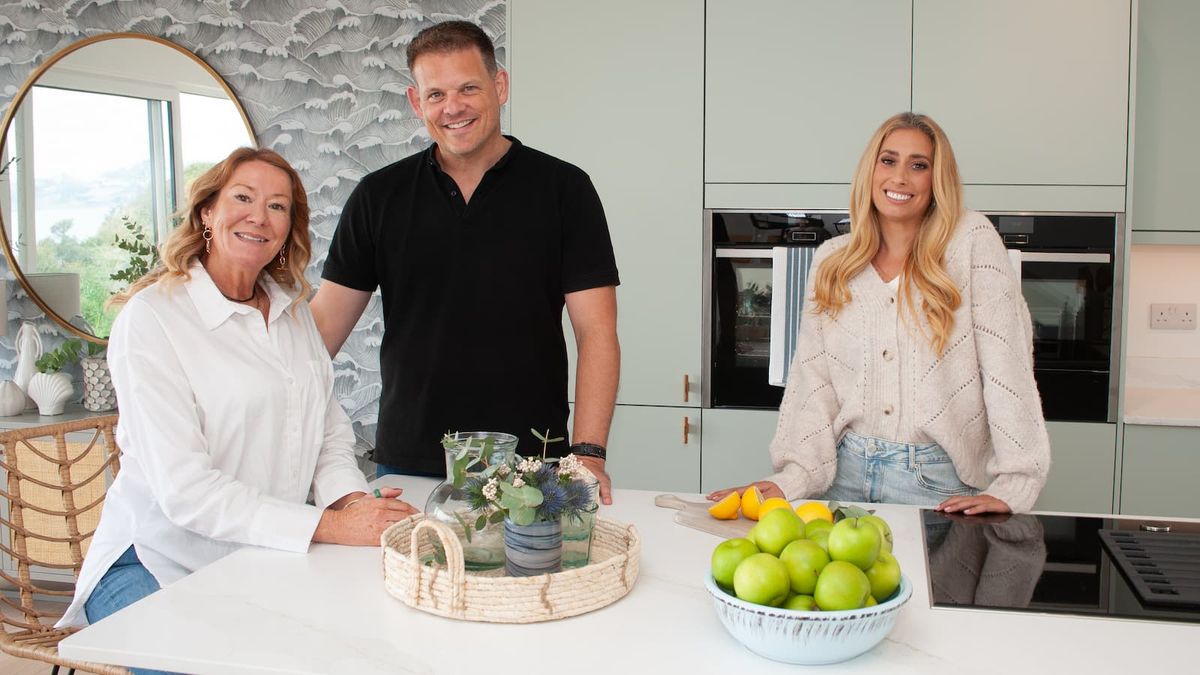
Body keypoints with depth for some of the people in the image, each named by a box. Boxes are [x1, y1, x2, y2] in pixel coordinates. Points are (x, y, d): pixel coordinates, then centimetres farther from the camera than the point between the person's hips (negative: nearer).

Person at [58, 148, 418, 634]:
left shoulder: (294, 311, 11)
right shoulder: (151, 316, -11)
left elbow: (331, 434, 12)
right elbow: (183, 487, -19)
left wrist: (352, 501, -11)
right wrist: (331, 526, -25)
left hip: (266, 566, 6)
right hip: (158, 567, -6)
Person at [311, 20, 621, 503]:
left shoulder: (563, 189, -3)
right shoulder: (379, 196, 4)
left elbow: (596, 331, -7)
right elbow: (326, 320, 4)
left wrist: (588, 453, -17)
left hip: (531, 468, -2)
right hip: (406, 466, 2)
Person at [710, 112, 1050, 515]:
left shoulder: (972, 241, -7)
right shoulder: (832, 260, 5)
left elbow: (1007, 365, -11)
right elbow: (813, 379, 2)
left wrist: (1014, 486, -16)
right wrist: (794, 477, -8)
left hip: (934, 481, -3)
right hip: (847, 470, 3)